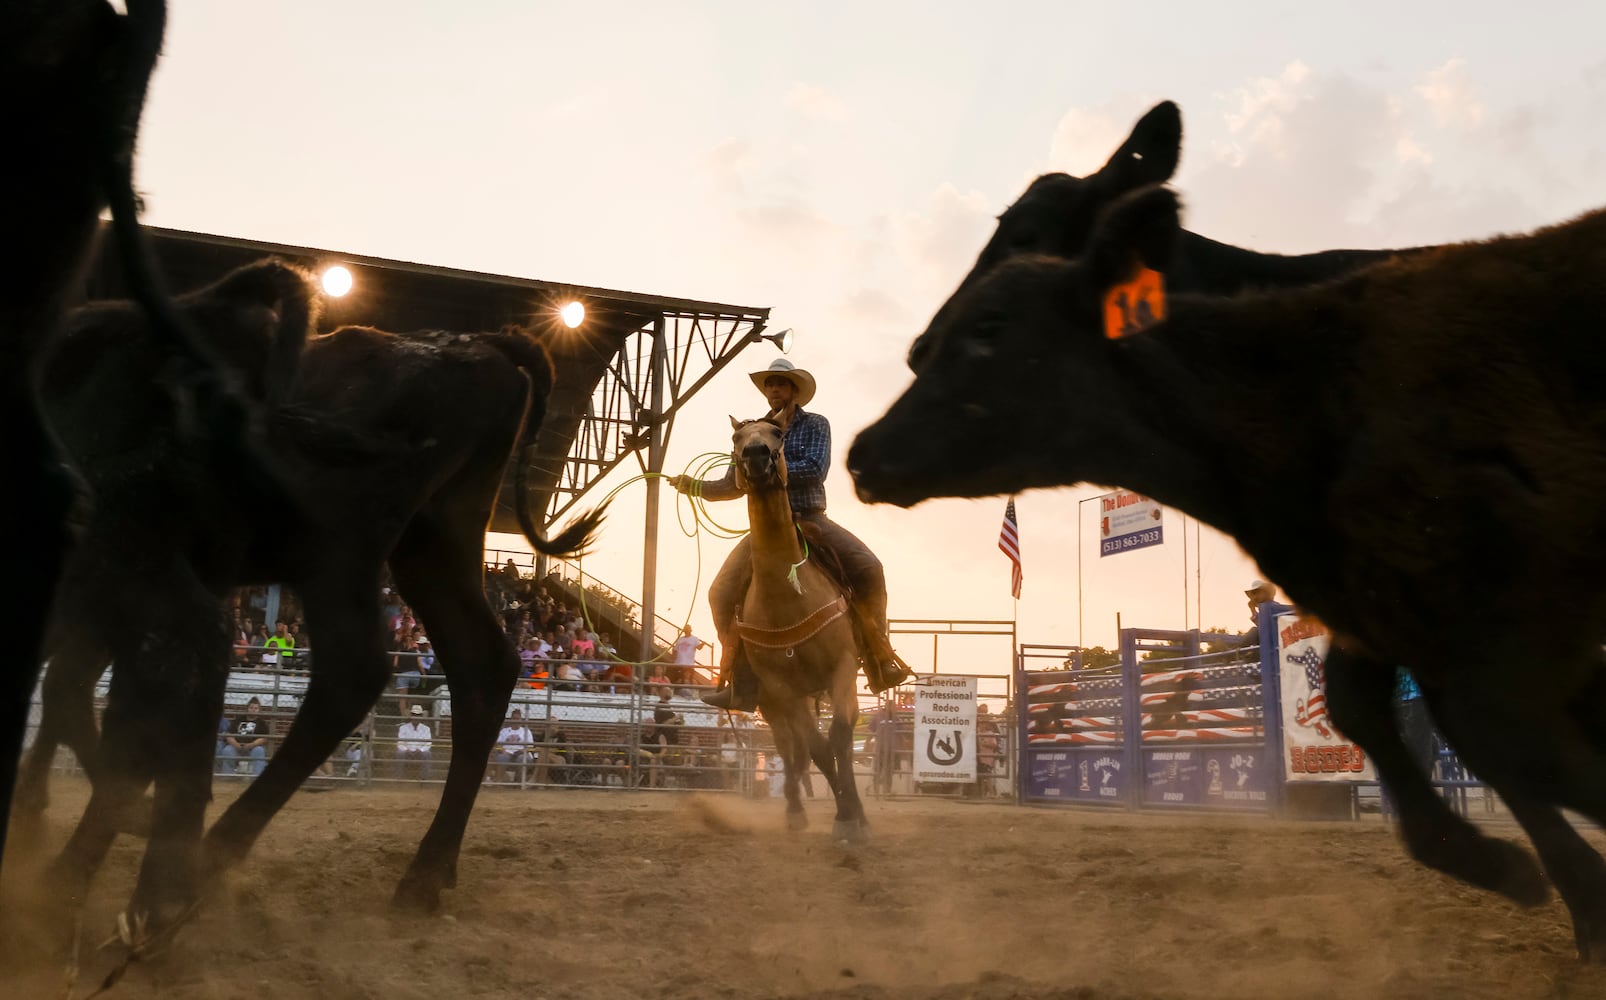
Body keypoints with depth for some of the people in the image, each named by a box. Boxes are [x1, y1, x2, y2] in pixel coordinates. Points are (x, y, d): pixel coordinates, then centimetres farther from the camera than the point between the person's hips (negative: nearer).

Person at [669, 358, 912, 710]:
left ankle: (879, 658, -8)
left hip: (811, 520, -2)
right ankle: (738, 683, -7)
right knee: (722, 590, -16)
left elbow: (816, 469, -15)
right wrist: (695, 486, -4)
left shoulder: (816, 425, 2)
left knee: (868, 568, -25)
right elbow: (733, 486, 11)